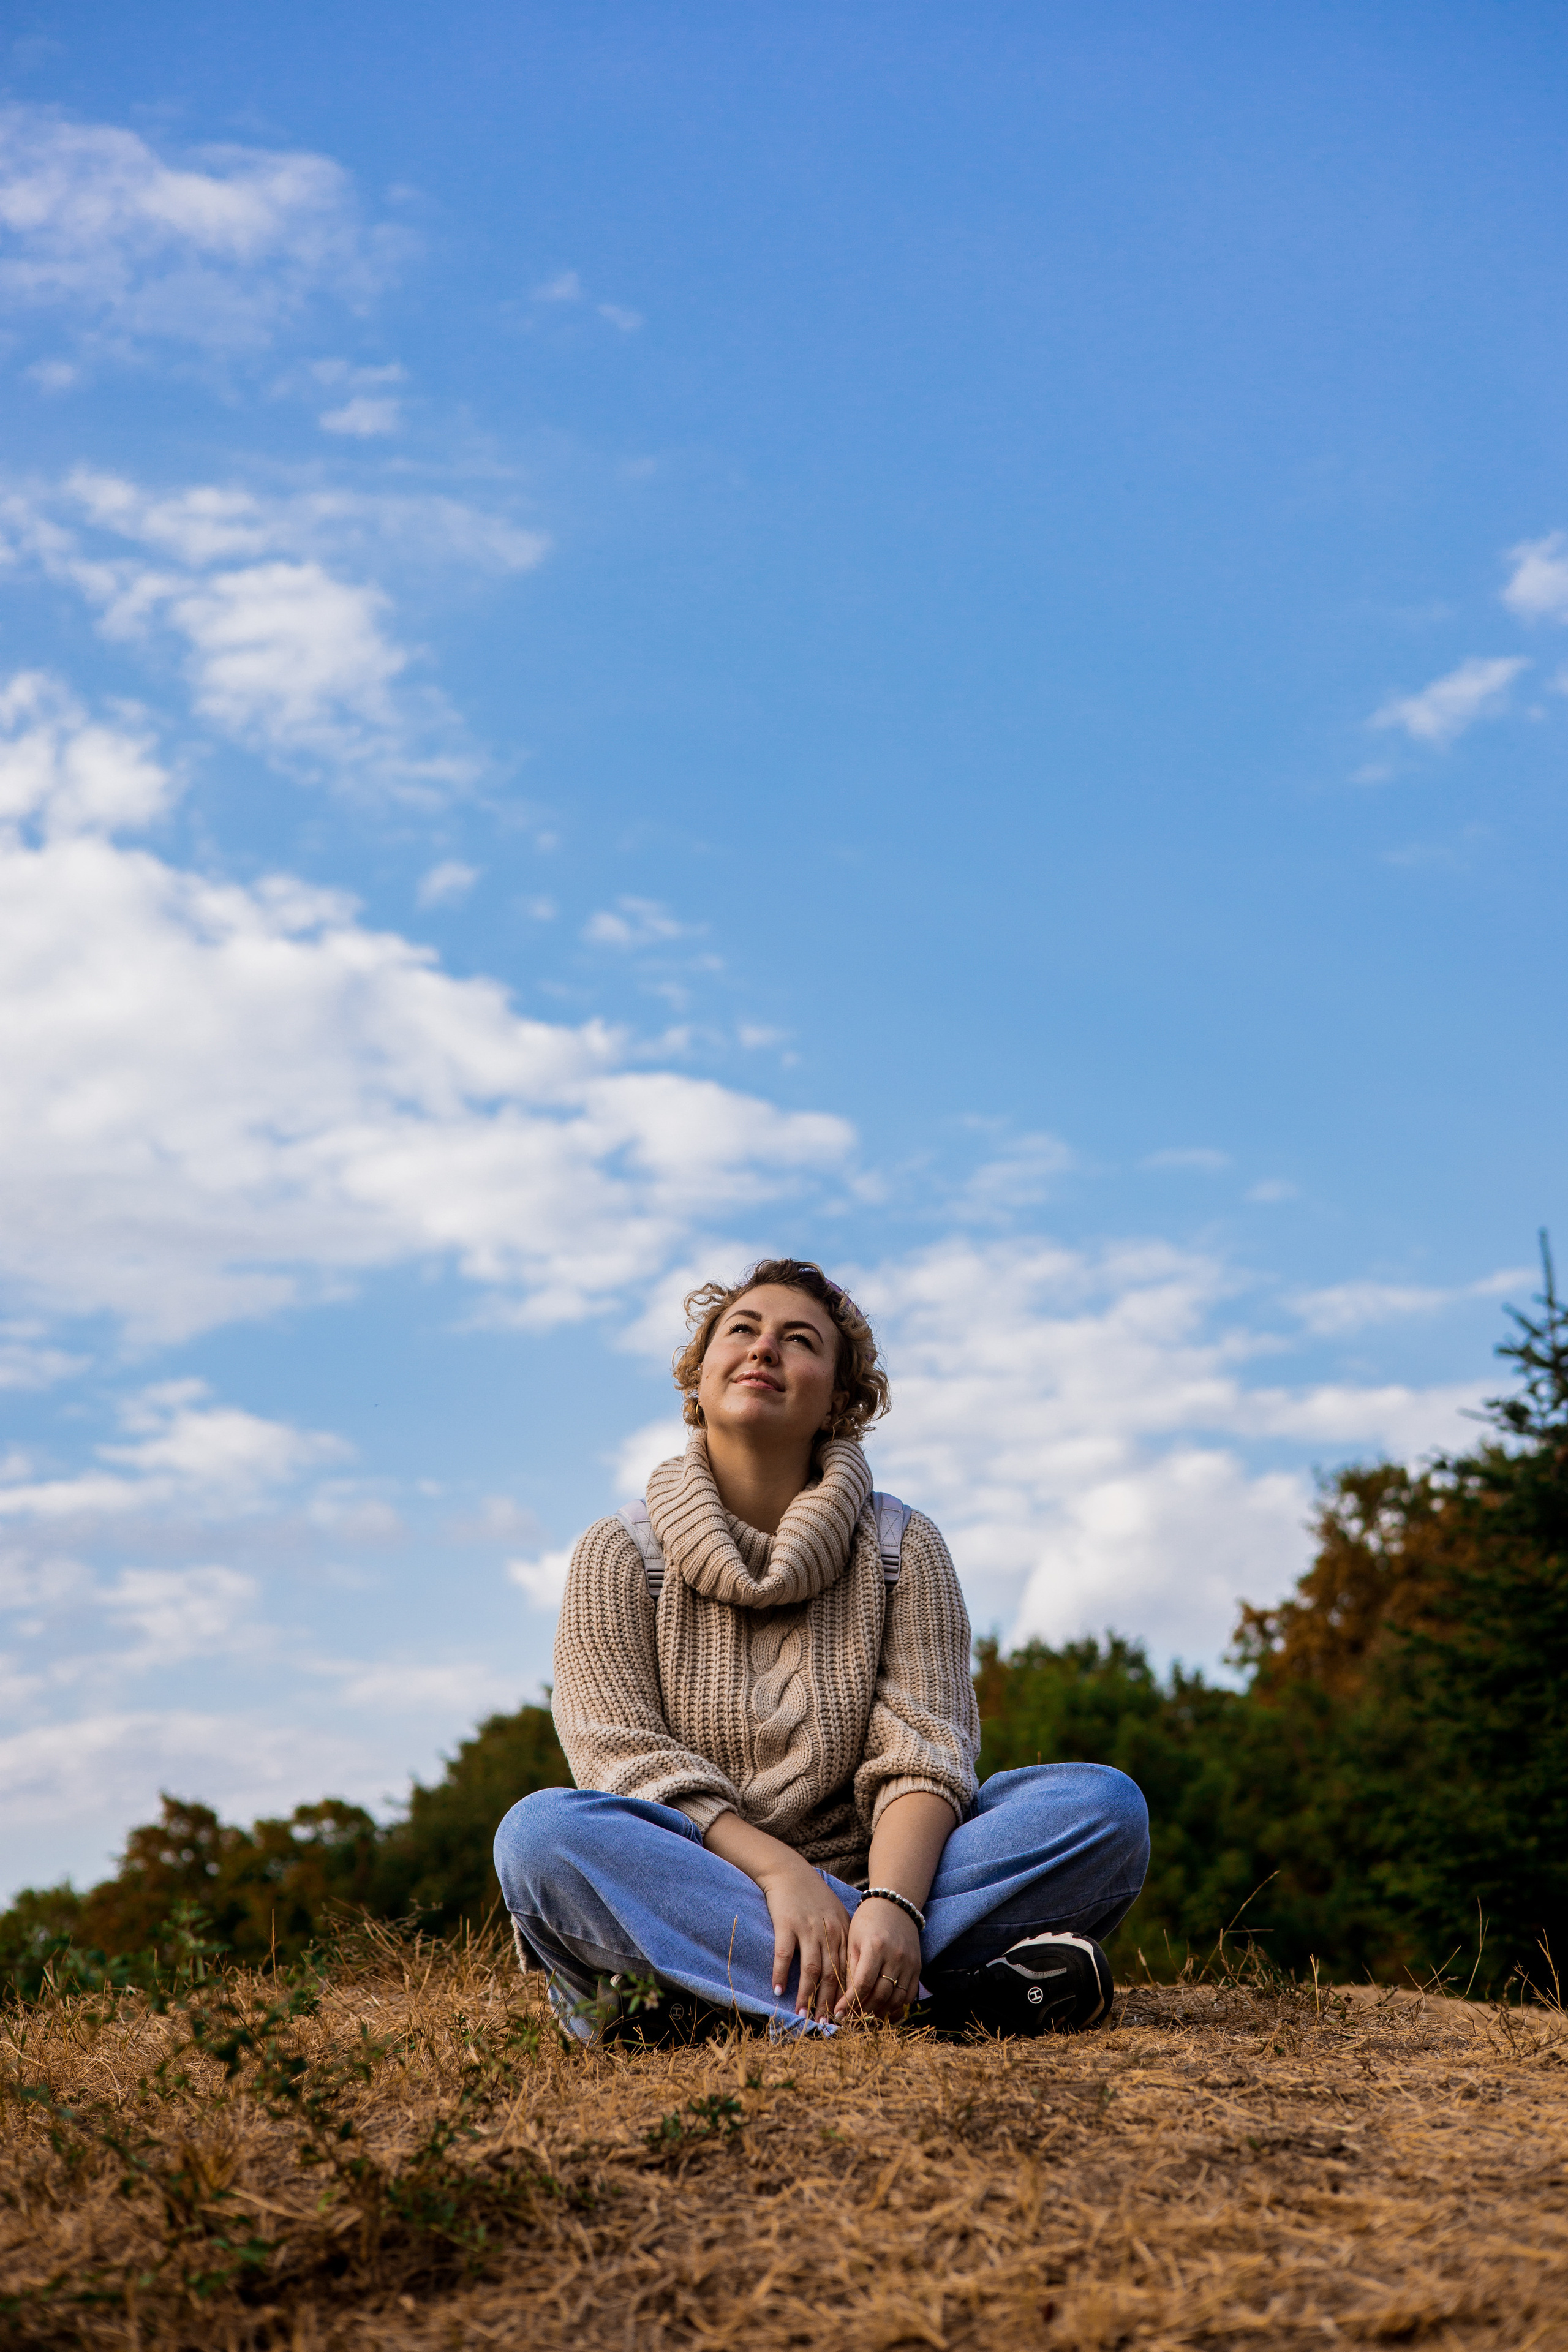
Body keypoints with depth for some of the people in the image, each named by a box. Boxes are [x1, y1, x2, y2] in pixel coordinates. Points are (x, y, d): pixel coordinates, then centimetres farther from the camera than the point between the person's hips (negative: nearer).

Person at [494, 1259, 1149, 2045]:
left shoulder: (903, 1552, 8)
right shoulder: (620, 1555, 5)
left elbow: (923, 1752, -5)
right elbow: (623, 1755, -8)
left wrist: (892, 1903, -27)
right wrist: (777, 1870, -24)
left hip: (862, 1882, 2)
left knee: (1105, 1804, -19)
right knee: (540, 1831, -32)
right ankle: (928, 1994, -35)